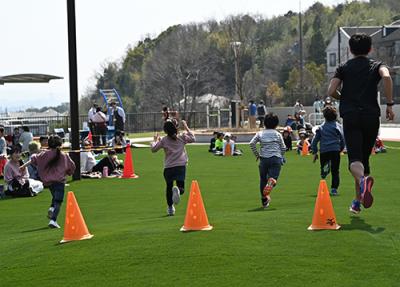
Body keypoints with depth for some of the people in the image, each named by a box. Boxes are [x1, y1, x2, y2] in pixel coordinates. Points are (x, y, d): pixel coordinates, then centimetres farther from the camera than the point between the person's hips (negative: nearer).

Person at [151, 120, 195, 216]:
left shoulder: (164, 140, 0)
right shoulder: (182, 137, 5)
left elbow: (153, 149, 6)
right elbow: (193, 139, 20)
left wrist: (155, 140, 22)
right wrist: (186, 128, 26)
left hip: (168, 168, 0)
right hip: (181, 166, 0)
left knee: (169, 187, 17)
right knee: (181, 189, 1)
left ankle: (170, 208, 19)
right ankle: (177, 190, -36)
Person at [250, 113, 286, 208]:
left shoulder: (260, 133, 10)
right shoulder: (278, 134, 8)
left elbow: (252, 143, -3)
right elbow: (283, 148, 7)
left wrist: (256, 154, 8)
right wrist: (281, 156, 26)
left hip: (264, 158, 1)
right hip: (276, 158, -1)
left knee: (263, 179, 13)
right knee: (273, 177, -5)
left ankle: (264, 200, 15)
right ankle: (271, 181, -43)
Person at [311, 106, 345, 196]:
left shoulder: (321, 127, 9)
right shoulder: (338, 126, 4)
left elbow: (314, 141, 7)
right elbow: (342, 139, 0)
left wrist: (315, 152, 15)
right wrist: (341, 149, 17)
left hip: (324, 151, 1)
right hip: (335, 150, -1)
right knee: (335, 171, 6)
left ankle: (325, 170, -27)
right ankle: (334, 189, -4)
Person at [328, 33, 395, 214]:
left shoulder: (344, 68, 14)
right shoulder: (376, 65, 13)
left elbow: (331, 91, 2)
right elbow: (386, 77, -12)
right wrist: (389, 104, -7)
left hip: (350, 117, -1)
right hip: (371, 116, 1)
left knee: (354, 159, -13)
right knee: (364, 158, 15)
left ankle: (363, 179, -47)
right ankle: (358, 201, 19)